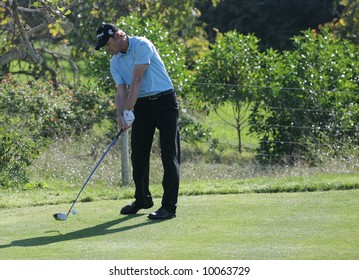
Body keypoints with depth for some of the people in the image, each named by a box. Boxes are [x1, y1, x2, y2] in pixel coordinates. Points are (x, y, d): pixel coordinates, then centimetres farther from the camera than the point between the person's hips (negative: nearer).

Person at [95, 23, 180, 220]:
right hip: (142, 105, 7)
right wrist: (120, 115, -20)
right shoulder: (114, 62, 8)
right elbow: (121, 91, -1)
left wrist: (129, 110, -22)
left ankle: (169, 206, -12)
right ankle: (143, 199, 27)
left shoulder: (142, 46, -14)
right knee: (138, 154, 10)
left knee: (169, 154, -9)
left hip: (164, 101, -7)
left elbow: (137, 80, -19)